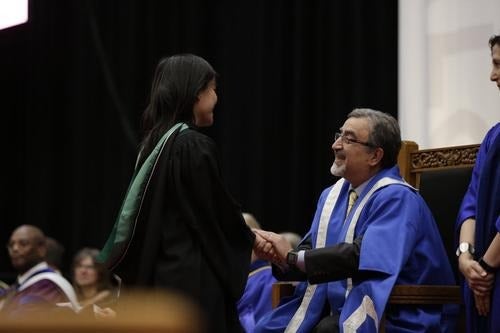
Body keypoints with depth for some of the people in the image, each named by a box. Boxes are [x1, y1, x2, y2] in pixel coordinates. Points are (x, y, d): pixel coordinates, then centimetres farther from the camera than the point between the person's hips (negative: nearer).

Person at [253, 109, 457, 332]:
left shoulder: (396, 198, -13)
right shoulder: (332, 196, 14)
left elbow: (363, 255, -27)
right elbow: (311, 253, 9)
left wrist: (291, 256, -20)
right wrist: (278, 254, -13)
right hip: (336, 312, 7)